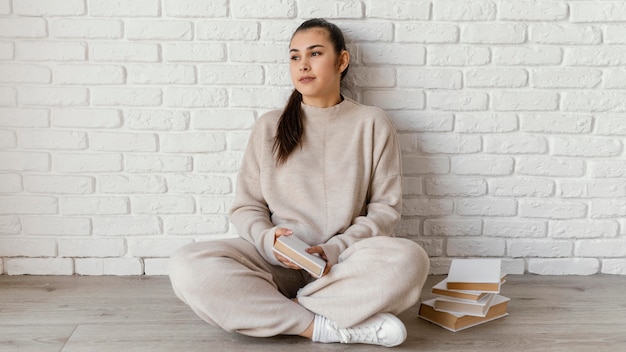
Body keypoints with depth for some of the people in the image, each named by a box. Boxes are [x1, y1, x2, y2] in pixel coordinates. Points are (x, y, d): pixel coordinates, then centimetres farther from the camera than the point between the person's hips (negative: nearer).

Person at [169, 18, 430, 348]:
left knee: (408, 259, -33)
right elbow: (245, 207, 8)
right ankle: (322, 326, -23)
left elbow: (386, 206, 3)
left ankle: (285, 309, -19)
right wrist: (268, 240, -14)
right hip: (277, 264, 1)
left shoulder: (372, 123, 5)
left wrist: (335, 249, -12)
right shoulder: (269, 127, 7)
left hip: (346, 263, -1)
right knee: (187, 265, -25)